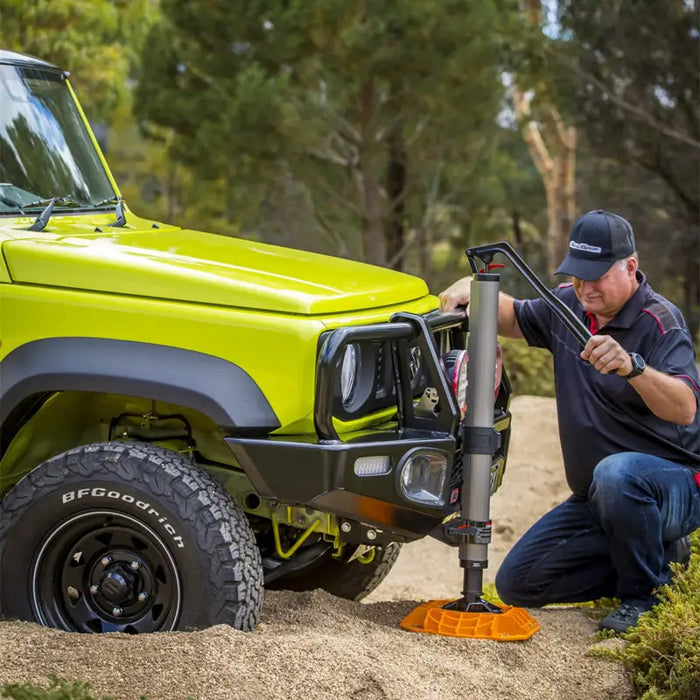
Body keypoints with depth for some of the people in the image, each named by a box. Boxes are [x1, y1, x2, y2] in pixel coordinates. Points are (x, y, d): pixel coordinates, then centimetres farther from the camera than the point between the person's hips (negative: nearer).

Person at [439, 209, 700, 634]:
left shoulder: (660, 321, -19)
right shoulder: (569, 306, 4)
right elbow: (515, 319, 23)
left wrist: (632, 366, -51)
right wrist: (474, 288, 3)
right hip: (596, 500, 8)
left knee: (616, 474, -42)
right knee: (517, 583, 3)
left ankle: (647, 592, -15)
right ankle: (656, 551, 11)